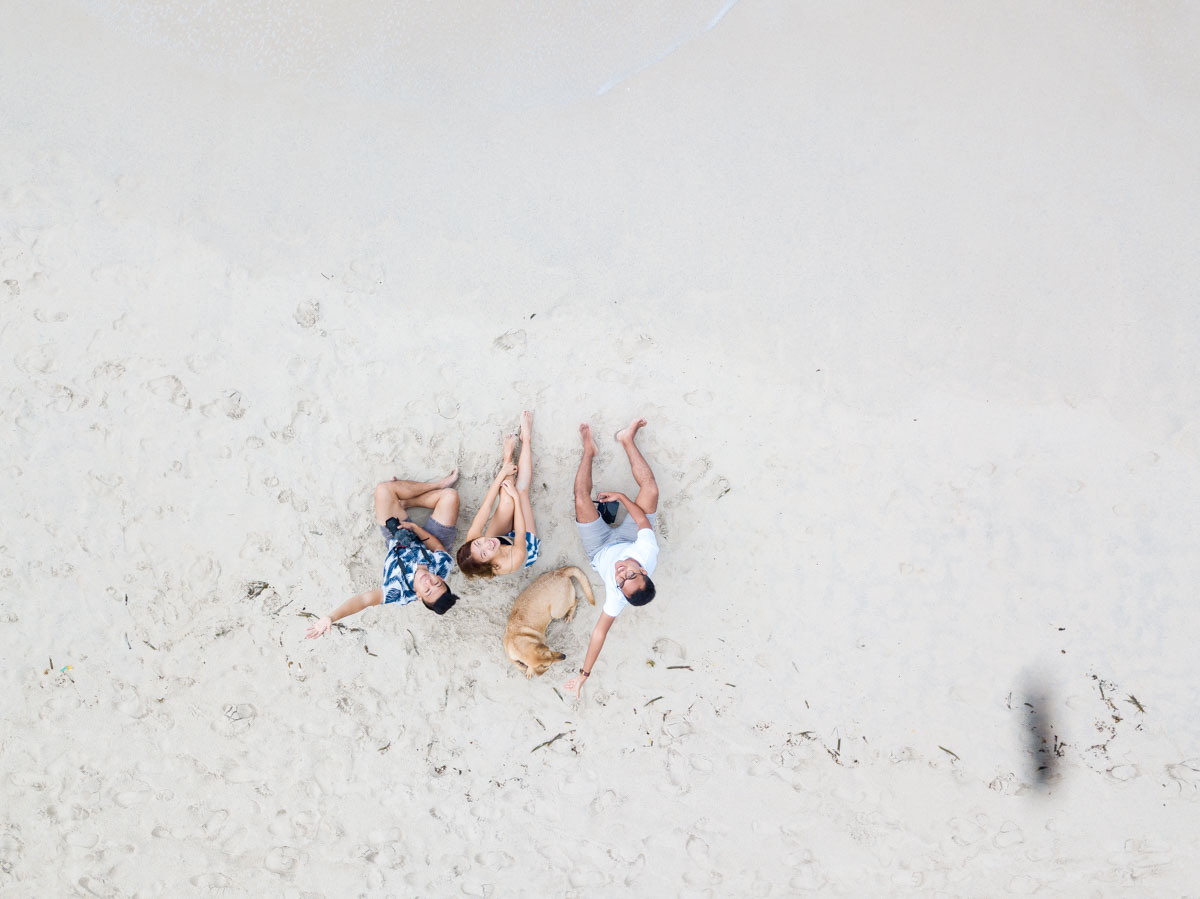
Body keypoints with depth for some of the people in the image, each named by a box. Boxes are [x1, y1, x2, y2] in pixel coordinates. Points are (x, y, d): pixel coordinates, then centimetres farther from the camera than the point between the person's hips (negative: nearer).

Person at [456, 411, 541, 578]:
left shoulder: (472, 542, -38)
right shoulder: (512, 563, -48)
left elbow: (485, 508, -31)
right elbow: (521, 532, -30)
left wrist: (502, 473, -23)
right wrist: (516, 496, -21)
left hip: (505, 536, 3)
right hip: (529, 540, -3)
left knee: (507, 496, -15)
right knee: (521, 488, -9)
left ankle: (508, 455, 15)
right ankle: (526, 438, 11)